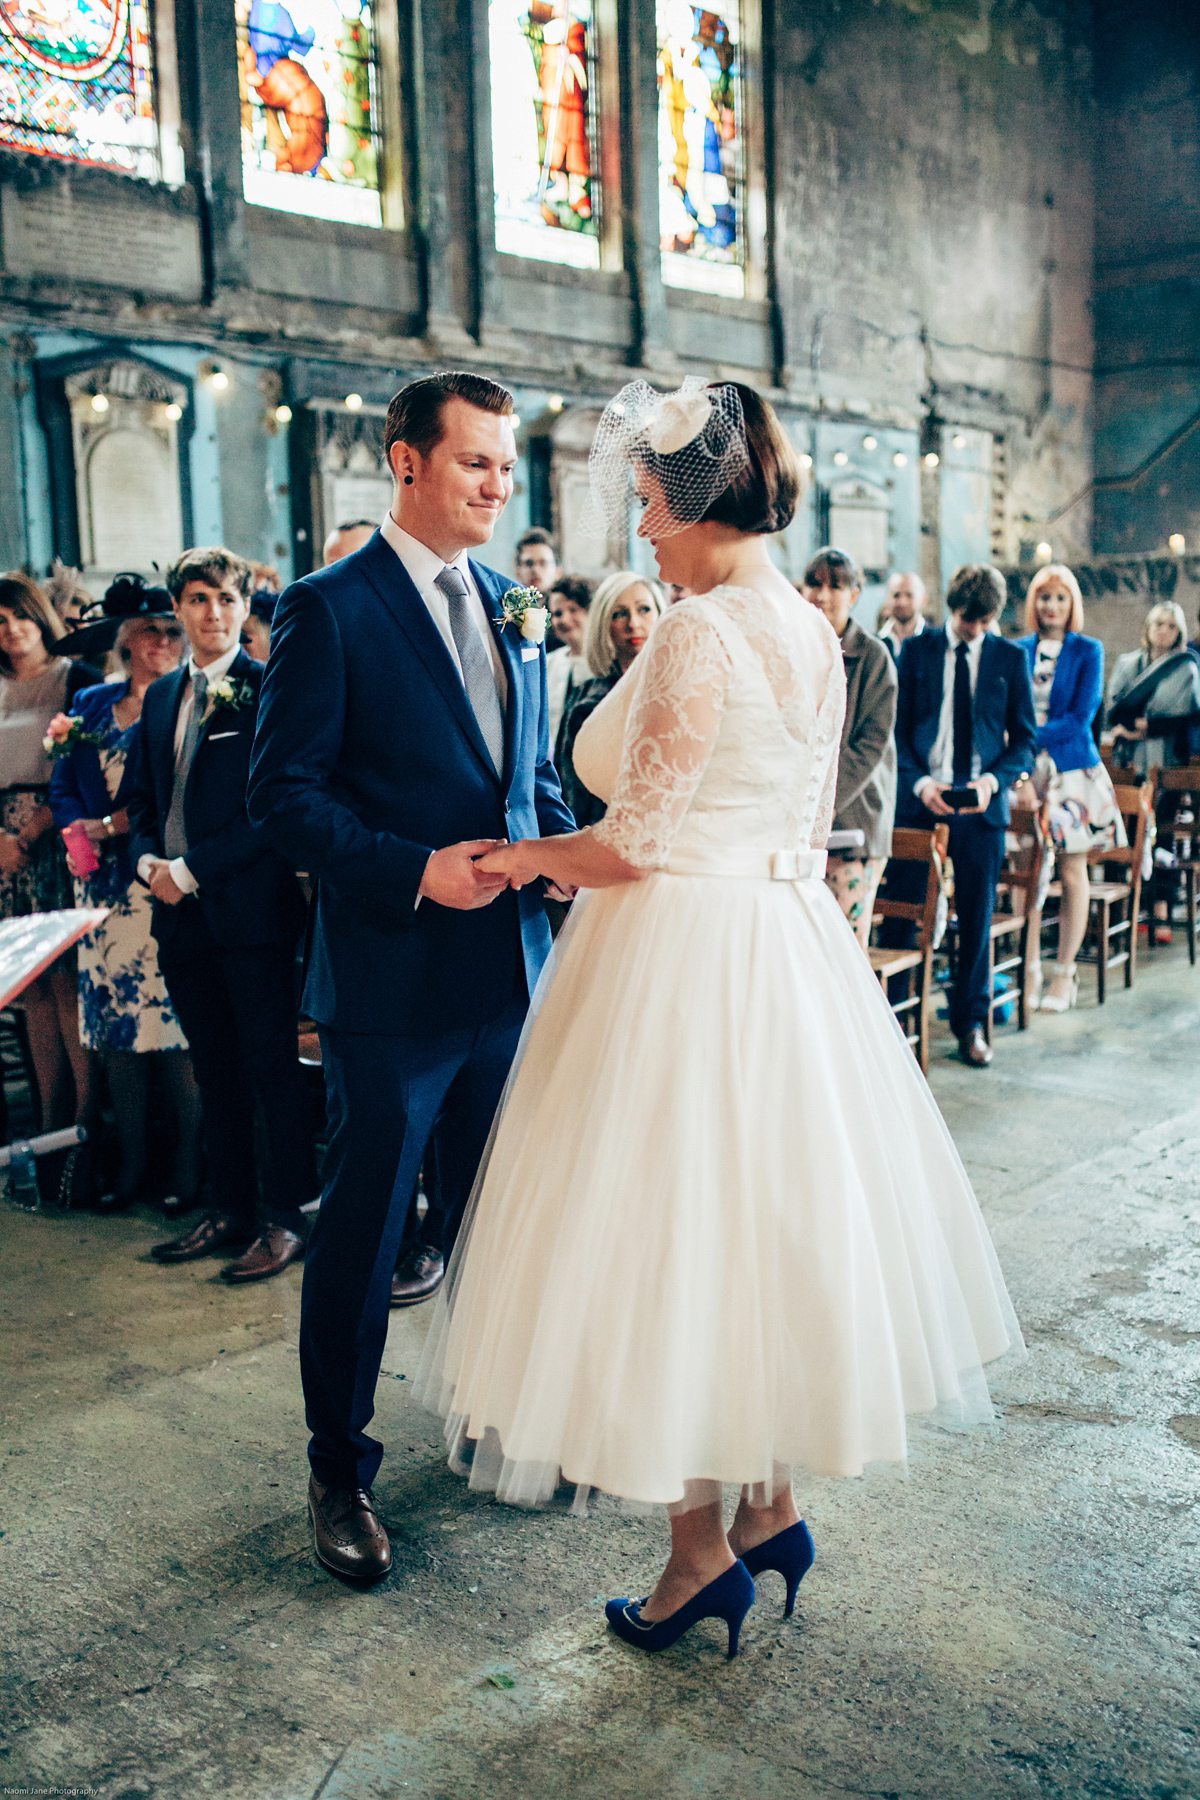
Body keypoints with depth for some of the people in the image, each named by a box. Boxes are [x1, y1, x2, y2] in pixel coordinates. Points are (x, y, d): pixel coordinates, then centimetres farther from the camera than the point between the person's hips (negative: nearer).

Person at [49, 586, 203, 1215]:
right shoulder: (91, 704, 14)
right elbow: (63, 789, 13)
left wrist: (128, 822, -14)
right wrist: (89, 826, -6)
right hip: (106, 886, 4)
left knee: (174, 1019, -5)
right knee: (114, 1022, 6)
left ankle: (187, 1167, 6)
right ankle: (129, 1164, 17)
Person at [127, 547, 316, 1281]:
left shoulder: (269, 689, -6)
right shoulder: (161, 696, 16)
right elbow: (144, 798, 19)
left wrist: (193, 868, -16)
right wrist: (148, 860, -1)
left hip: (251, 909, -7)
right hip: (182, 914, 7)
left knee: (272, 1066, 0)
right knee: (215, 1069, 14)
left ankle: (285, 1218, 10)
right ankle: (231, 1209, 25)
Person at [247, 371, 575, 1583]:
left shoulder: (508, 612, 13)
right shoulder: (328, 610, -8)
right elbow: (284, 796, -12)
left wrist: (560, 848, 0)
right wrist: (417, 871, -21)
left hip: (509, 971, 7)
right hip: (389, 982, -6)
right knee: (360, 1233, 6)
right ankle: (339, 1469, 25)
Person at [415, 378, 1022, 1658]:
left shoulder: (700, 631, -17)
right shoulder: (813, 632, 9)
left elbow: (637, 840, -17)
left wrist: (527, 857, 1)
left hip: (687, 963, -9)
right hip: (789, 943, 9)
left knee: (675, 1232, 3)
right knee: (766, 1214, 17)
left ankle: (702, 1551, 17)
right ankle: (771, 1503, 30)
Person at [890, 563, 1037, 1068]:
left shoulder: (1011, 658, 6)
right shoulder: (916, 650, 4)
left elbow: (1026, 738, 6)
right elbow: (897, 728, 3)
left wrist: (995, 778, -12)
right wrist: (918, 782, -13)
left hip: (981, 804, 1)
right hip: (919, 799, 0)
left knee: (976, 918, 6)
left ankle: (970, 1024, 19)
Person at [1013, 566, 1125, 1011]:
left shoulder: (1088, 650, 2)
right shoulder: (1017, 651, 10)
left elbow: (1081, 717, -7)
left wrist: (1032, 737, -16)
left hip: (1072, 771, -2)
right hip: (1025, 772, 2)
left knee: (1072, 874, 0)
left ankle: (1064, 973, 9)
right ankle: (1029, 969, 7)